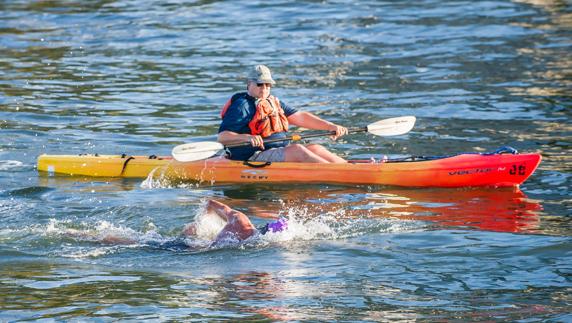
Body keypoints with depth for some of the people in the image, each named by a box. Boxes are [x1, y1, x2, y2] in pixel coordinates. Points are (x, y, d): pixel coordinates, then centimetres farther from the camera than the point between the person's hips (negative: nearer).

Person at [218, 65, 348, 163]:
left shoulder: (274, 103, 21)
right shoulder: (242, 106, -8)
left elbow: (300, 117, 17)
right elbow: (222, 136, -16)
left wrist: (330, 126, 7)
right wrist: (247, 137, -34)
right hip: (254, 157, -9)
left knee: (316, 149, -4)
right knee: (298, 150, -25)